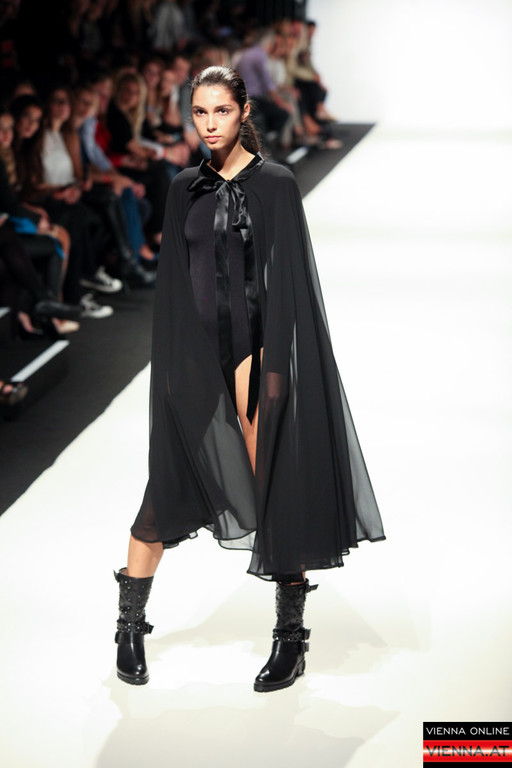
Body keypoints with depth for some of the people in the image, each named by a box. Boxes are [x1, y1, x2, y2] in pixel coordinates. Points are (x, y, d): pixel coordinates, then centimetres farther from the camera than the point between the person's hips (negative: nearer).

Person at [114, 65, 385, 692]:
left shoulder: (275, 185, -2)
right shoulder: (186, 189, 10)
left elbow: (288, 278, -7)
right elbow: (174, 277, 11)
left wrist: (273, 364, -14)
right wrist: (171, 359, 4)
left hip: (253, 347, -3)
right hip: (194, 351, 3)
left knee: (275, 490, -2)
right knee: (169, 485, 4)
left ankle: (291, 635, 8)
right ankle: (130, 624, 16)